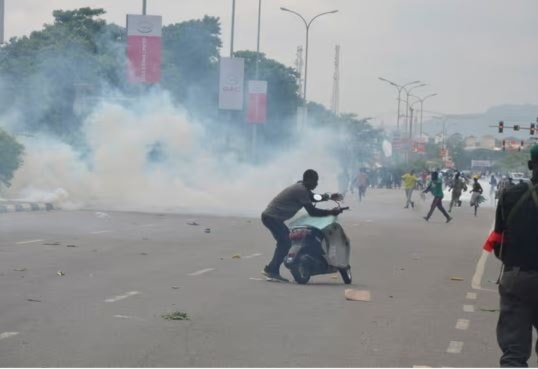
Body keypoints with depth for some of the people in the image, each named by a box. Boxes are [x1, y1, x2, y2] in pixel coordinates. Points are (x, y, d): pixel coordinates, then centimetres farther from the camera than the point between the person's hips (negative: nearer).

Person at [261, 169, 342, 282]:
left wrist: (330, 196, 18)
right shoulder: (301, 190, -17)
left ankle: (271, 269, 15)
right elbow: (312, 211, -18)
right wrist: (331, 212, -12)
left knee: (284, 242, 14)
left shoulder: (301, 187, 14)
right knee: (285, 242, -12)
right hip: (272, 217, -10)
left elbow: (313, 198, 30)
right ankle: (272, 270, -11)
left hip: (269, 216, 10)